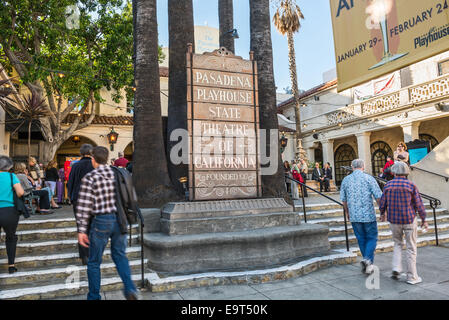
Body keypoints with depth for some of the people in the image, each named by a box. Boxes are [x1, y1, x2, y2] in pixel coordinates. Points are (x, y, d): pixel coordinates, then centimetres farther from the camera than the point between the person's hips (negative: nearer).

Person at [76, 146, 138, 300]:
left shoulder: (89, 178, -9)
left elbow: (83, 206, -12)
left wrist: (81, 230, -7)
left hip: (101, 222, -4)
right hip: (119, 220, 4)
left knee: (94, 262, 14)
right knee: (119, 255, 19)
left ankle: (94, 297, 25)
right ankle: (129, 288, 3)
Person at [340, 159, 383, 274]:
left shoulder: (346, 180, 4)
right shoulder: (369, 178, -5)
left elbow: (343, 199, 9)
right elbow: (378, 196, -7)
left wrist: (347, 212, 22)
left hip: (354, 216, 3)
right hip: (368, 214, -3)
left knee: (361, 239, 13)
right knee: (372, 238, 8)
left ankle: (367, 262, 20)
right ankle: (368, 259, -10)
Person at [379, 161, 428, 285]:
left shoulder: (388, 185, -4)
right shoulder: (411, 185, -10)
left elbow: (383, 203, 2)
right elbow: (419, 205, -8)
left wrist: (382, 213, 21)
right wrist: (424, 220, 4)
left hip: (394, 220, 2)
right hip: (409, 220, -2)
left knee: (397, 244, 22)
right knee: (411, 248, 9)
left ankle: (396, 269, 7)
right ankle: (412, 277, 14)